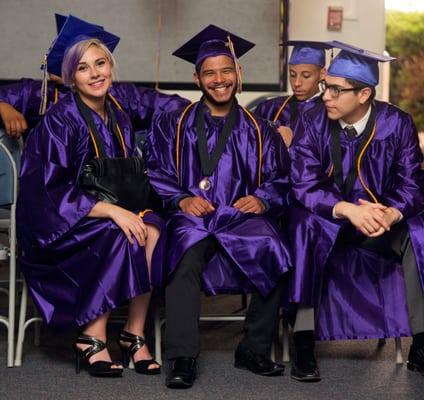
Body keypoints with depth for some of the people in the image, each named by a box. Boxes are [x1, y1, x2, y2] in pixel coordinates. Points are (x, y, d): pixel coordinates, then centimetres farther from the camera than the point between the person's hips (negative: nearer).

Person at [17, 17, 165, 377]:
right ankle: (92, 338, -21)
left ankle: (134, 334, -20)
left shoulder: (119, 120, 8)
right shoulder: (59, 120, -11)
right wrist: (110, 210, -28)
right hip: (59, 226, -5)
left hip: (110, 211, 5)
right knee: (119, 237, -33)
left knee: (152, 230, -25)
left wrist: (137, 210, -9)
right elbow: (51, 190, -18)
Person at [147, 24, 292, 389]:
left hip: (243, 217, 1)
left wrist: (263, 200, -9)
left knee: (272, 252, -31)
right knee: (186, 255, -36)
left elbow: (279, 179, 12)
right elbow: (156, 174, 7)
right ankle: (183, 359, -32)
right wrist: (181, 200, -11)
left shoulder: (259, 131, 20)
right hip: (192, 217, -1)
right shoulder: (173, 124, 16)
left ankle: (255, 352, -14)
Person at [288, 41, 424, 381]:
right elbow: (304, 185, -17)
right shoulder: (313, 123, -11)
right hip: (327, 217, -1)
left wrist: (392, 214, -34)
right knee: (305, 227, -33)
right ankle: (304, 345, -29)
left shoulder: (397, 124, -9)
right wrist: (347, 210, -35)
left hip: (383, 218, 1)